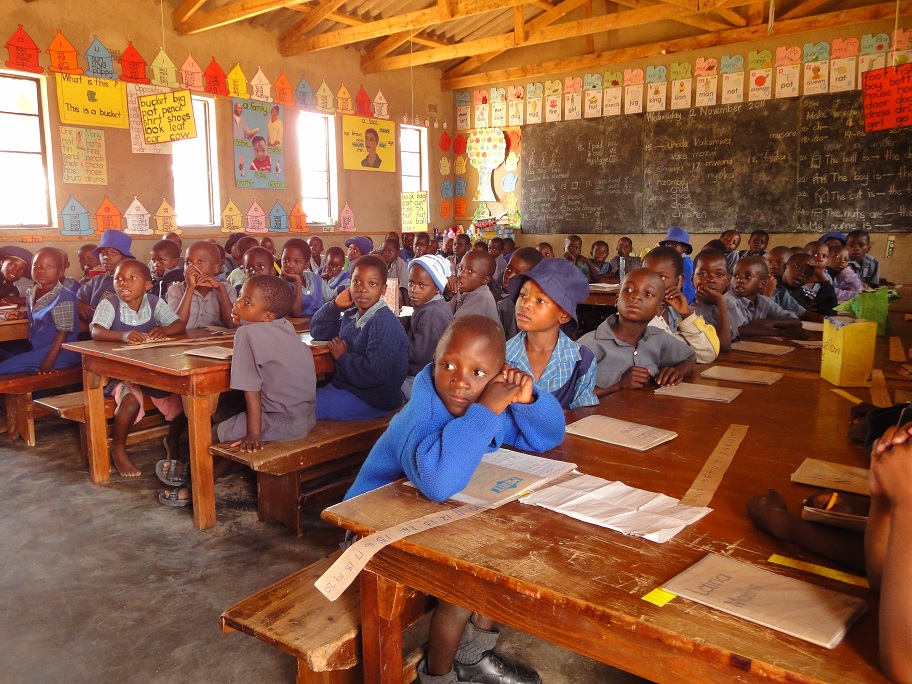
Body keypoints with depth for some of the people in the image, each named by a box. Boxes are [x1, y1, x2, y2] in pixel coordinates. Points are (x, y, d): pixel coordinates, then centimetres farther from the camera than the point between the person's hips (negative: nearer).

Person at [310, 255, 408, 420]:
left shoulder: (384, 323, -23)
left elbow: (374, 374, -31)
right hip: (344, 386, 9)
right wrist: (335, 305, 0)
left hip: (372, 400, -9)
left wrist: (342, 356, -14)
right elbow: (318, 331, 19)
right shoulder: (351, 315, 5)